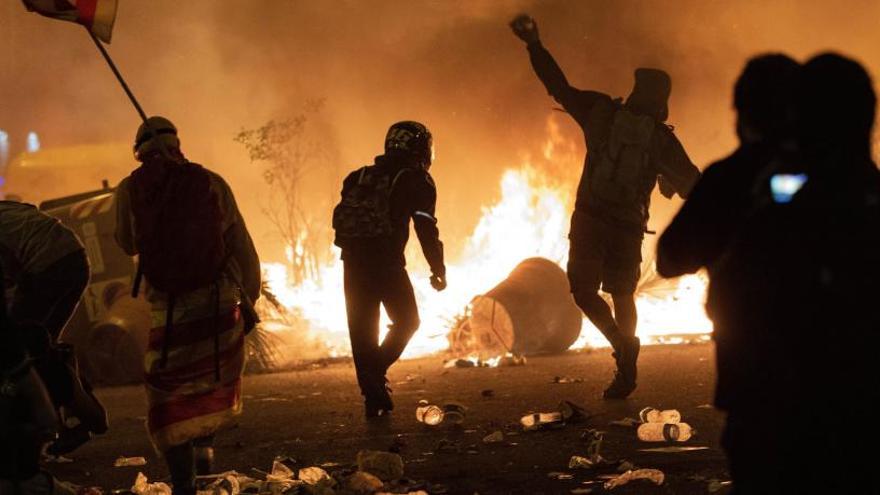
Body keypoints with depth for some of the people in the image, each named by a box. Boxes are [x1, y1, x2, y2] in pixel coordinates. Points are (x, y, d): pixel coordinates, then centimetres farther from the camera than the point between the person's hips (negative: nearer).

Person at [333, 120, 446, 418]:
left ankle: (373, 396, 9)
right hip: (386, 260, -5)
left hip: (353, 260, 5)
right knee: (406, 321, 12)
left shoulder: (360, 177, 19)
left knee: (362, 330, 9)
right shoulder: (416, 180, 3)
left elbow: (341, 217, 16)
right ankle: (375, 372, -9)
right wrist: (438, 269, 0)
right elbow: (426, 228, -4)